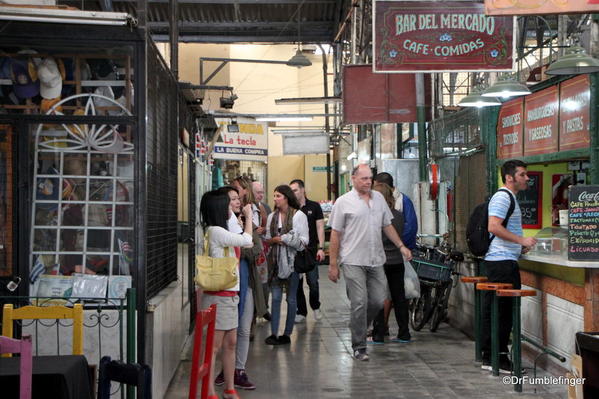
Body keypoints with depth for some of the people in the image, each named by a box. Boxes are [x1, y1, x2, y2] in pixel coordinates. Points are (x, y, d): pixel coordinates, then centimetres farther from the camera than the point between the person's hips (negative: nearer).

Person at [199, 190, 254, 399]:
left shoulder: (216, 231, 15)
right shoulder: (216, 232, -15)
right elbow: (246, 240, -10)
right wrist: (248, 216, 3)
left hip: (229, 295, 10)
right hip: (219, 297, -10)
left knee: (230, 343, 13)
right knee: (214, 345, -6)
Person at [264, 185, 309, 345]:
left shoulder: (299, 215, -5)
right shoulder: (272, 216, 11)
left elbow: (304, 241, -7)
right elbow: (267, 239, 12)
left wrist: (285, 239, -15)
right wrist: (275, 239, -8)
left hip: (292, 260, -4)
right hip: (276, 260, 4)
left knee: (291, 298, 4)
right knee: (275, 297, 0)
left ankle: (287, 334, 11)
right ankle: (274, 333, 0)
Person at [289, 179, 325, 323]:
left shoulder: (314, 207, 2)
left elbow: (320, 228, 1)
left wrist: (321, 248, -7)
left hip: (311, 251, -2)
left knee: (313, 282, -5)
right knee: (296, 283, 4)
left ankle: (315, 307, 19)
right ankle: (301, 312, 15)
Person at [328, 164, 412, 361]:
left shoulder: (378, 198, 12)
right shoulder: (343, 202, -2)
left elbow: (387, 225, 21)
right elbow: (335, 234, -2)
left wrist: (401, 245, 10)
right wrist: (333, 265, -4)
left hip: (376, 261, 5)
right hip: (354, 262, -5)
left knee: (378, 301, 5)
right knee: (360, 303, -6)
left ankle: (357, 326, 30)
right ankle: (359, 347, 3)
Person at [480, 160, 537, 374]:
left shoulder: (509, 197, 22)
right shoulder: (502, 197, -12)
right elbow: (494, 226, -24)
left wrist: (520, 246, 20)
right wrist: (522, 240, -20)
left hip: (503, 261, 11)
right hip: (502, 262, -11)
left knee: (494, 311, 11)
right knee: (503, 312, -8)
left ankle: (489, 357, 15)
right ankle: (499, 358, -4)